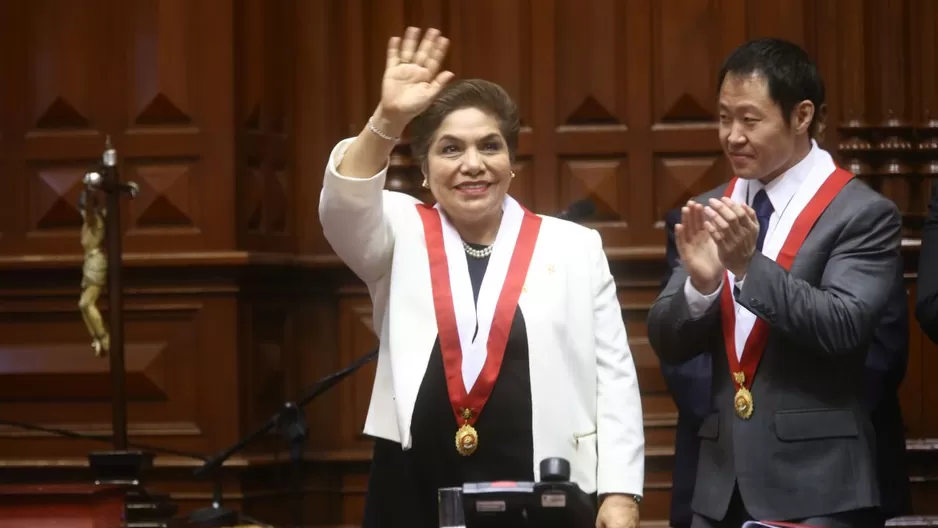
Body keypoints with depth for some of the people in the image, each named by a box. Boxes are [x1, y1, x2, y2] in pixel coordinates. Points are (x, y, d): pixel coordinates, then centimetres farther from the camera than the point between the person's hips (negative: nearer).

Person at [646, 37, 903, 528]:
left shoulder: (863, 213, -6)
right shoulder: (712, 211, 9)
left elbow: (844, 327, -17)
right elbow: (666, 341, 6)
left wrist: (751, 264, -25)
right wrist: (700, 281, -14)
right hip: (722, 480, 5)